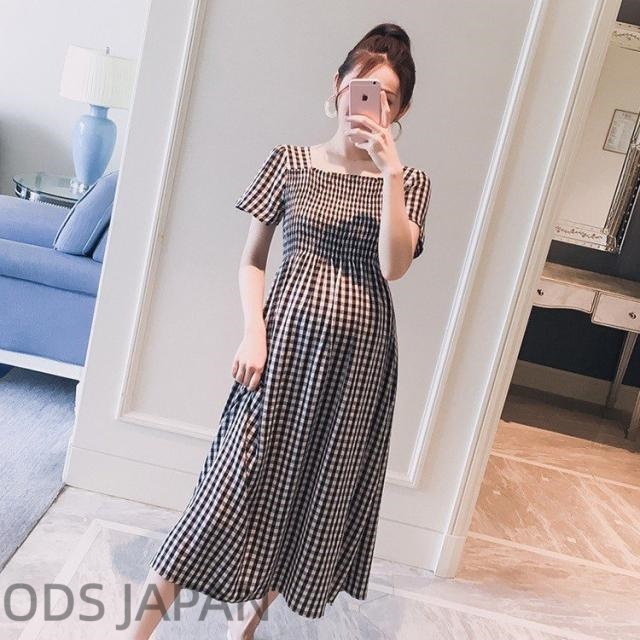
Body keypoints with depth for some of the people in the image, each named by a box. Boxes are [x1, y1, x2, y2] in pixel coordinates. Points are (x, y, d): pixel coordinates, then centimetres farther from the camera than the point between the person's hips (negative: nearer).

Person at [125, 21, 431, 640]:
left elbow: (392, 266, -11)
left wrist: (390, 171, -15)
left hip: (360, 351, 2)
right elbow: (251, 260, 4)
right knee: (236, 481, -2)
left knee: (319, 488, 10)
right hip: (288, 336, -2)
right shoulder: (289, 161, 2)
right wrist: (253, 331, -9)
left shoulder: (410, 181, 5)